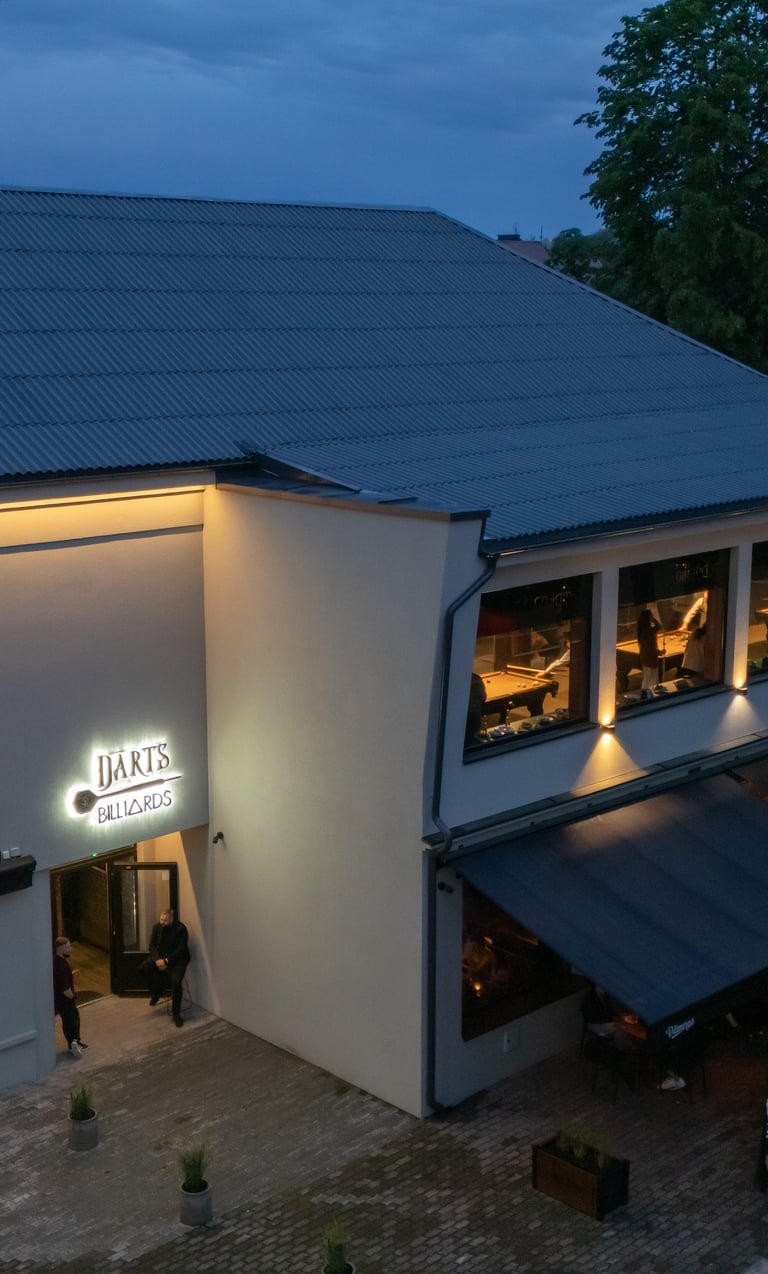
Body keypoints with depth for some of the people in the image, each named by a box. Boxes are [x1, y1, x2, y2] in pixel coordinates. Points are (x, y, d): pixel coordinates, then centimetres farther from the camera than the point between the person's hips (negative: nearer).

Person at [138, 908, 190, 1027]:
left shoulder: (181, 929, -18)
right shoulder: (157, 927, -2)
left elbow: (181, 950, -20)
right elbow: (152, 946, 0)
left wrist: (166, 961, -27)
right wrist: (157, 959, -18)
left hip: (177, 959, -5)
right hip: (160, 956, 5)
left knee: (176, 981, -29)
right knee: (142, 968, -18)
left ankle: (176, 1014, -16)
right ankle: (156, 991, 7)